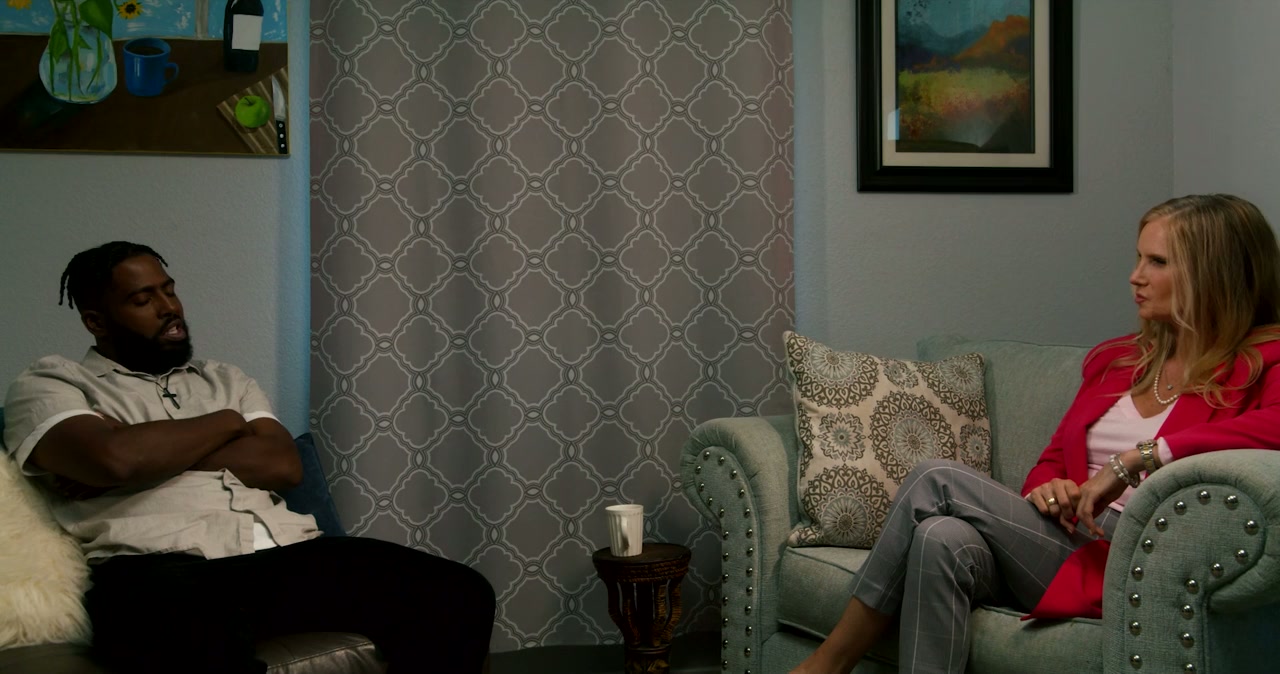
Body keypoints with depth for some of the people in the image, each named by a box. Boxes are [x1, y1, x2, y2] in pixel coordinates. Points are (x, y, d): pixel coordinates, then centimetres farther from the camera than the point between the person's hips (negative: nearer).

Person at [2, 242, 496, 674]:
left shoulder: (224, 379, 29)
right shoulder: (50, 384, 14)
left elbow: (284, 465, 10)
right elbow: (113, 457, -9)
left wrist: (154, 453, 1)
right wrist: (225, 423, 7)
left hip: (284, 554, 6)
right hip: (163, 569, -6)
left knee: (459, 594, -16)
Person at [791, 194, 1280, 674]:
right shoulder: (1115, 359, 22)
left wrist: (1135, 460, -24)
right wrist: (1046, 488, -1)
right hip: (1065, 541, 6)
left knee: (937, 480, -18)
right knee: (944, 540, -28)